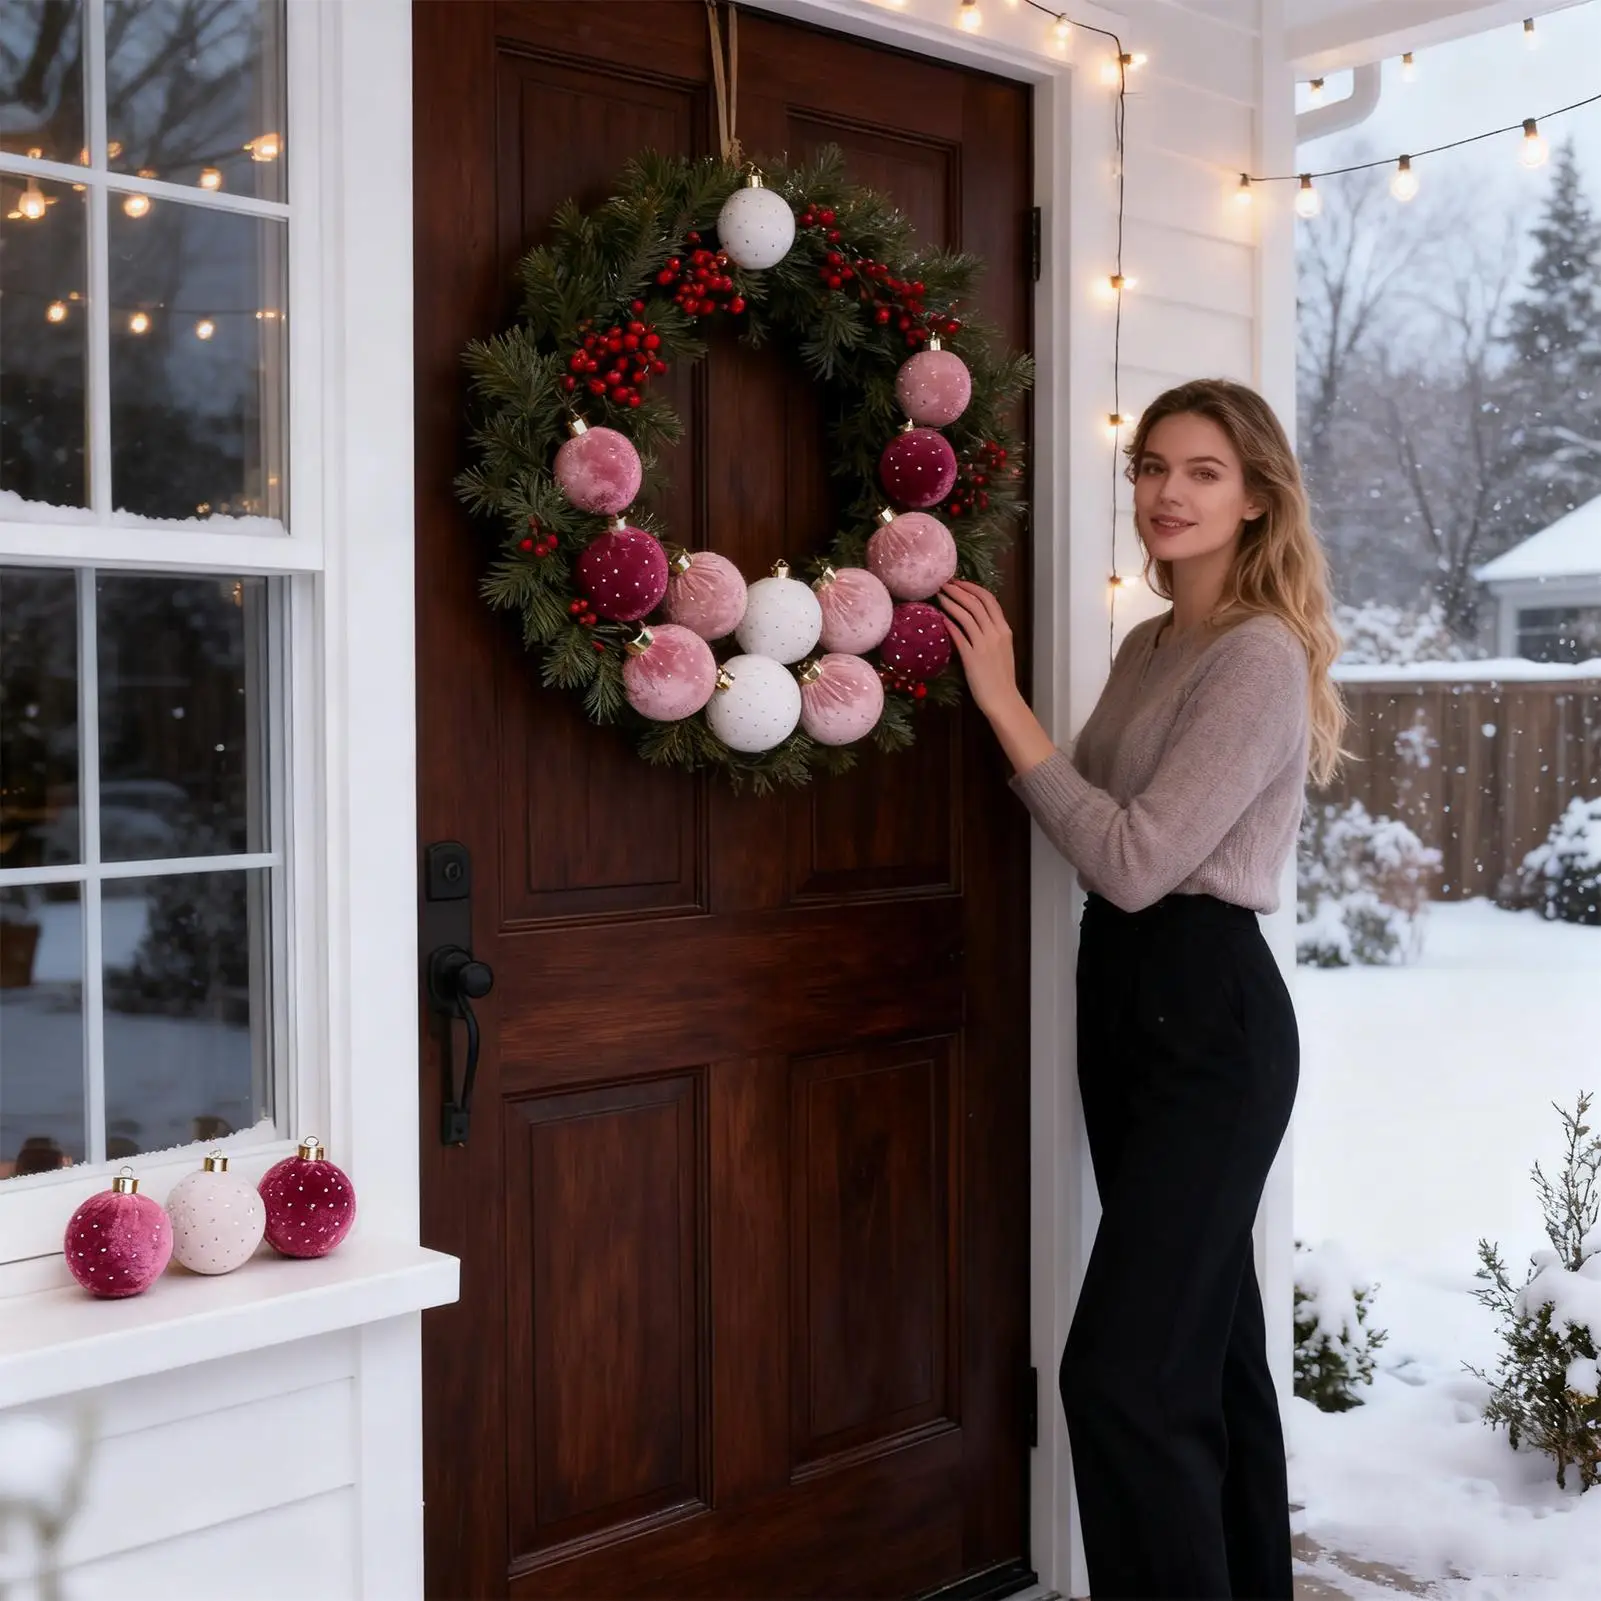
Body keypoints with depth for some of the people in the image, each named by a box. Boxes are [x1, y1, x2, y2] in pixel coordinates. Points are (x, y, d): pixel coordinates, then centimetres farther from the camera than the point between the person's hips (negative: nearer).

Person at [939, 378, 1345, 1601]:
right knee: (1206, 1339, 18)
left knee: (1123, 1371, -11)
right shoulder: (1152, 643, 12)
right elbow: (1106, 842, 10)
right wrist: (996, 695, 0)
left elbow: (1137, 860, -22)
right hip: (1127, 994, 9)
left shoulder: (1259, 656, -15)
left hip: (1211, 1009, -9)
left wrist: (1002, 700, -18)